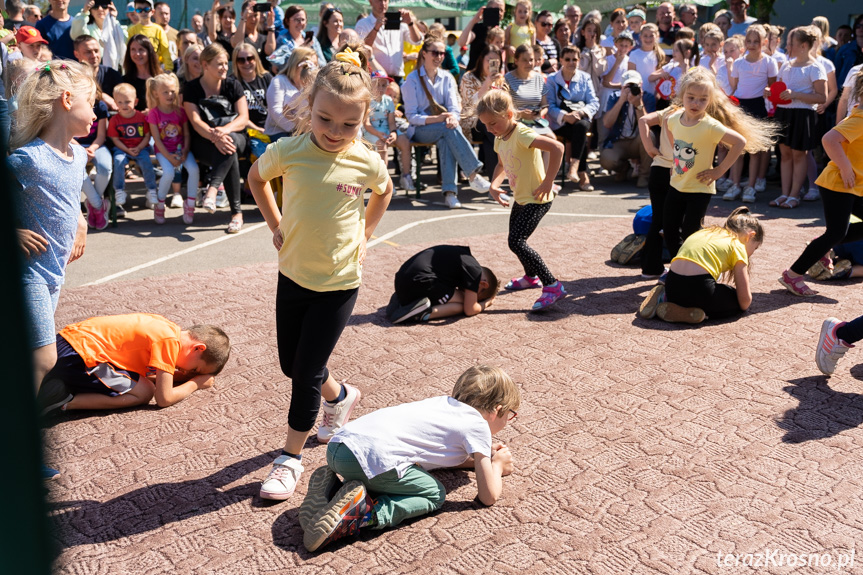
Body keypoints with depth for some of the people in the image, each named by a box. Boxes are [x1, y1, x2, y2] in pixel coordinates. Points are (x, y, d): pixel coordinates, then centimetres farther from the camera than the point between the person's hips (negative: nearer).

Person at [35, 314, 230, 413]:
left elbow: (147, 375, 16)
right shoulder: (170, 339, -15)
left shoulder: (165, 327, 11)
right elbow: (164, 398, -14)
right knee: (144, 393, -6)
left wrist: (186, 376, 7)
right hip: (79, 355, -9)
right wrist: (196, 383, 2)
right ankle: (66, 401, -12)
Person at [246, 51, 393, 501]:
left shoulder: (367, 163, -13)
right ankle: (339, 397, 46)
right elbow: (256, 178, 10)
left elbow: (384, 191, 12)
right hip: (293, 275, 3)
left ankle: (291, 456, 19)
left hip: (339, 283, -3)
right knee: (290, 364, 16)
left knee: (306, 372, 1)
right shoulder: (287, 152, -13)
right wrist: (276, 226, 4)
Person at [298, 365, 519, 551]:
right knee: (434, 495, 9)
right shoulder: (478, 425, 7)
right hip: (374, 456, -8)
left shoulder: (446, 402, 27)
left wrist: (480, 459, 40)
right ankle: (361, 514, -10)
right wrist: (498, 464, 28)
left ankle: (330, 488, 10)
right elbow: (489, 496, 9)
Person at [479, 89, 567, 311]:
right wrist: (494, 184, 5)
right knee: (516, 240, 21)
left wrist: (548, 182, -28)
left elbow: (557, 147, -33)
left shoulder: (522, 134, -23)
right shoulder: (500, 139, 6)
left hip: (536, 199, -10)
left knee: (516, 242, -18)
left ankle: (552, 285, -13)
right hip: (520, 198, 10)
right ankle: (531, 277, 47)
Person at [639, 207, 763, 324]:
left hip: (671, 286, 8)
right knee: (740, 303, 17)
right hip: (700, 286, -8)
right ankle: (688, 313, -6)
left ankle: (664, 298, 10)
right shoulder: (737, 245, 8)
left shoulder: (705, 232, 27)